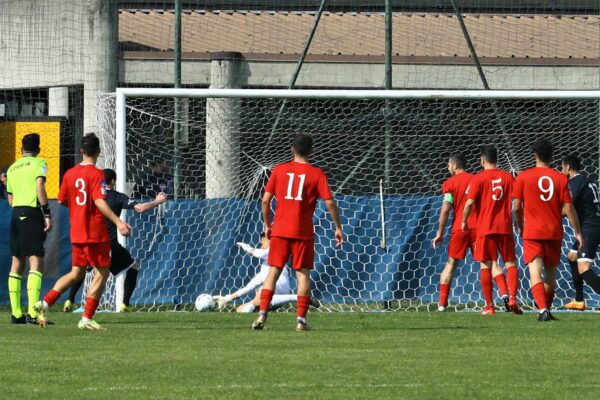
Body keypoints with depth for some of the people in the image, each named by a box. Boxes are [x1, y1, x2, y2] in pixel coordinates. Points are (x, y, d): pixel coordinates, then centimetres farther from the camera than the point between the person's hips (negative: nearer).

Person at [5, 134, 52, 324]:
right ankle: (32, 313, -22)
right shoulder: (39, 164, 0)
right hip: (32, 213, -6)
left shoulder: (12, 169, 18)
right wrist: (47, 214, -15)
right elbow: (40, 187, -14)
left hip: (16, 214, 6)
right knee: (36, 262, -11)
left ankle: (16, 313, 8)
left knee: (17, 263, 10)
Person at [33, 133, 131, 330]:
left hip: (76, 232, 7)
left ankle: (45, 303, 3)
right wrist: (118, 222, -28)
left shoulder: (70, 174, 6)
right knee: (101, 273, 2)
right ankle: (87, 318, -3)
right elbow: (99, 202, -23)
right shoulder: (96, 174, -13)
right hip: (95, 233, -7)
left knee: (76, 273, 16)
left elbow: (62, 200, 13)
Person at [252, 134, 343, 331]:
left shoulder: (279, 170, 4)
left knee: (273, 271, 6)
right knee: (303, 273, 5)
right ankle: (301, 319, -1)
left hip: (280, 230, 2)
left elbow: (266, 199, 3)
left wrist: (267, 224, 16)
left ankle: (262, 315, -3)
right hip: (303, 232, -1)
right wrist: (338, 228, 4)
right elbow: (330, 202, -6)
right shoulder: (317, 174, -2)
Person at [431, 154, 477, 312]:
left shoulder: (450, 183, 0)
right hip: (478, 227, 2)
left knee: (451, 263, 7)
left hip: (459, 228, -2)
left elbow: (446, 210, -6)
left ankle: (442, 303, 1)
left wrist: (440, 233, -2)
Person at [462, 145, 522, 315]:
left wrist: (464, 221, 2)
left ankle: (489, 306, 2)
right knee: (510, 263, 7)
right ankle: (512, 297, -12)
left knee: (486, 265, 2)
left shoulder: (478, 179, -4)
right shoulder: (508, 177, 7)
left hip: (485, 228, -2)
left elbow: (470, 202, -11)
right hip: (505, 227, 3)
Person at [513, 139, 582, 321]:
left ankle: (543, 309, -27)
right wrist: (578, 232, 7)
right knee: (551, 272, 17)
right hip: (554, 233, 2)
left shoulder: (524, 176, -2)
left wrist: (520, 227, 16)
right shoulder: (560, 178, 1)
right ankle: (547, 308, 24)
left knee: (535, 272, -10)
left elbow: (517, 207, -1)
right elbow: (568, 209, -1)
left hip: (532, 233, -2)